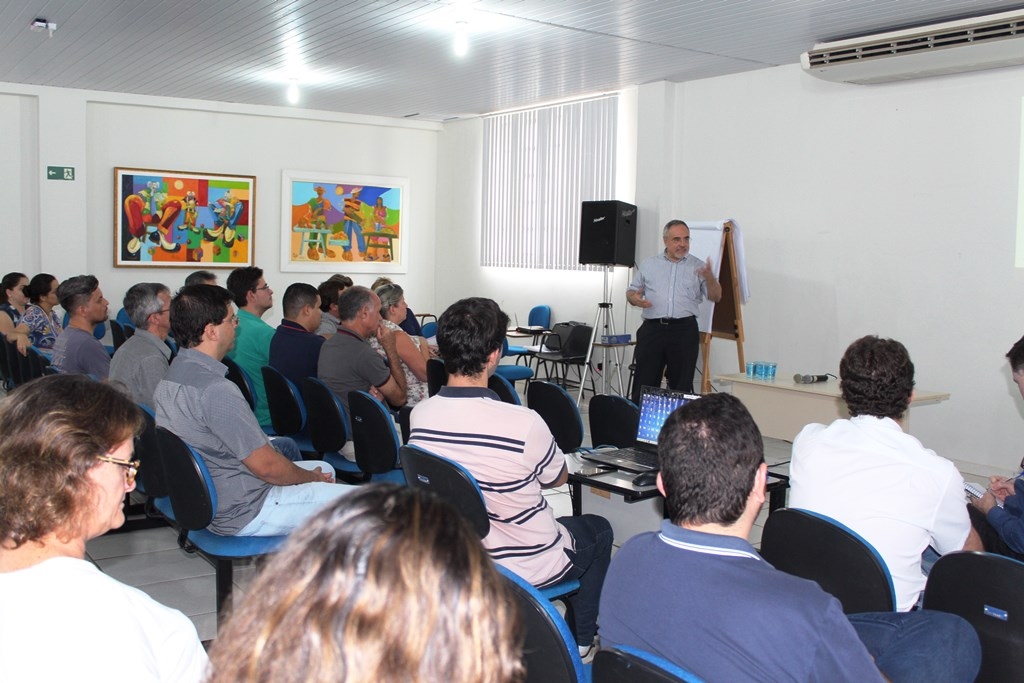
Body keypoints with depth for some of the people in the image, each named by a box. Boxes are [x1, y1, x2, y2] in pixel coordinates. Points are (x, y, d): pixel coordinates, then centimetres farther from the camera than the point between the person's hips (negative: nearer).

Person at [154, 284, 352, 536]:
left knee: (324, 468, 25)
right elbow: (266, 466, -22)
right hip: (243, 515, -10)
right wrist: (313, 477, -3)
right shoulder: (215, 390, -28)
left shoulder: (172, 375, 3)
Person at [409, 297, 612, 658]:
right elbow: (559, 479, -10)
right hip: (528, 567, -5)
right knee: (599, 529, 26)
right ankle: (581, 639, 35)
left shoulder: (418, 416, -16)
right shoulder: (523, 424, -32)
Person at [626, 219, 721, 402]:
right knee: (644, 384, 1)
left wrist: (709, 278, -15)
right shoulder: (648, 265, 12)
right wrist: (635, 298, -8)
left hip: (684, 331, 0)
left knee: (682, 386, 4)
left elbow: (716, 296, 4)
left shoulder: (698, 266, 8)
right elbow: (631, 292, 15)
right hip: (652, 329, 1)